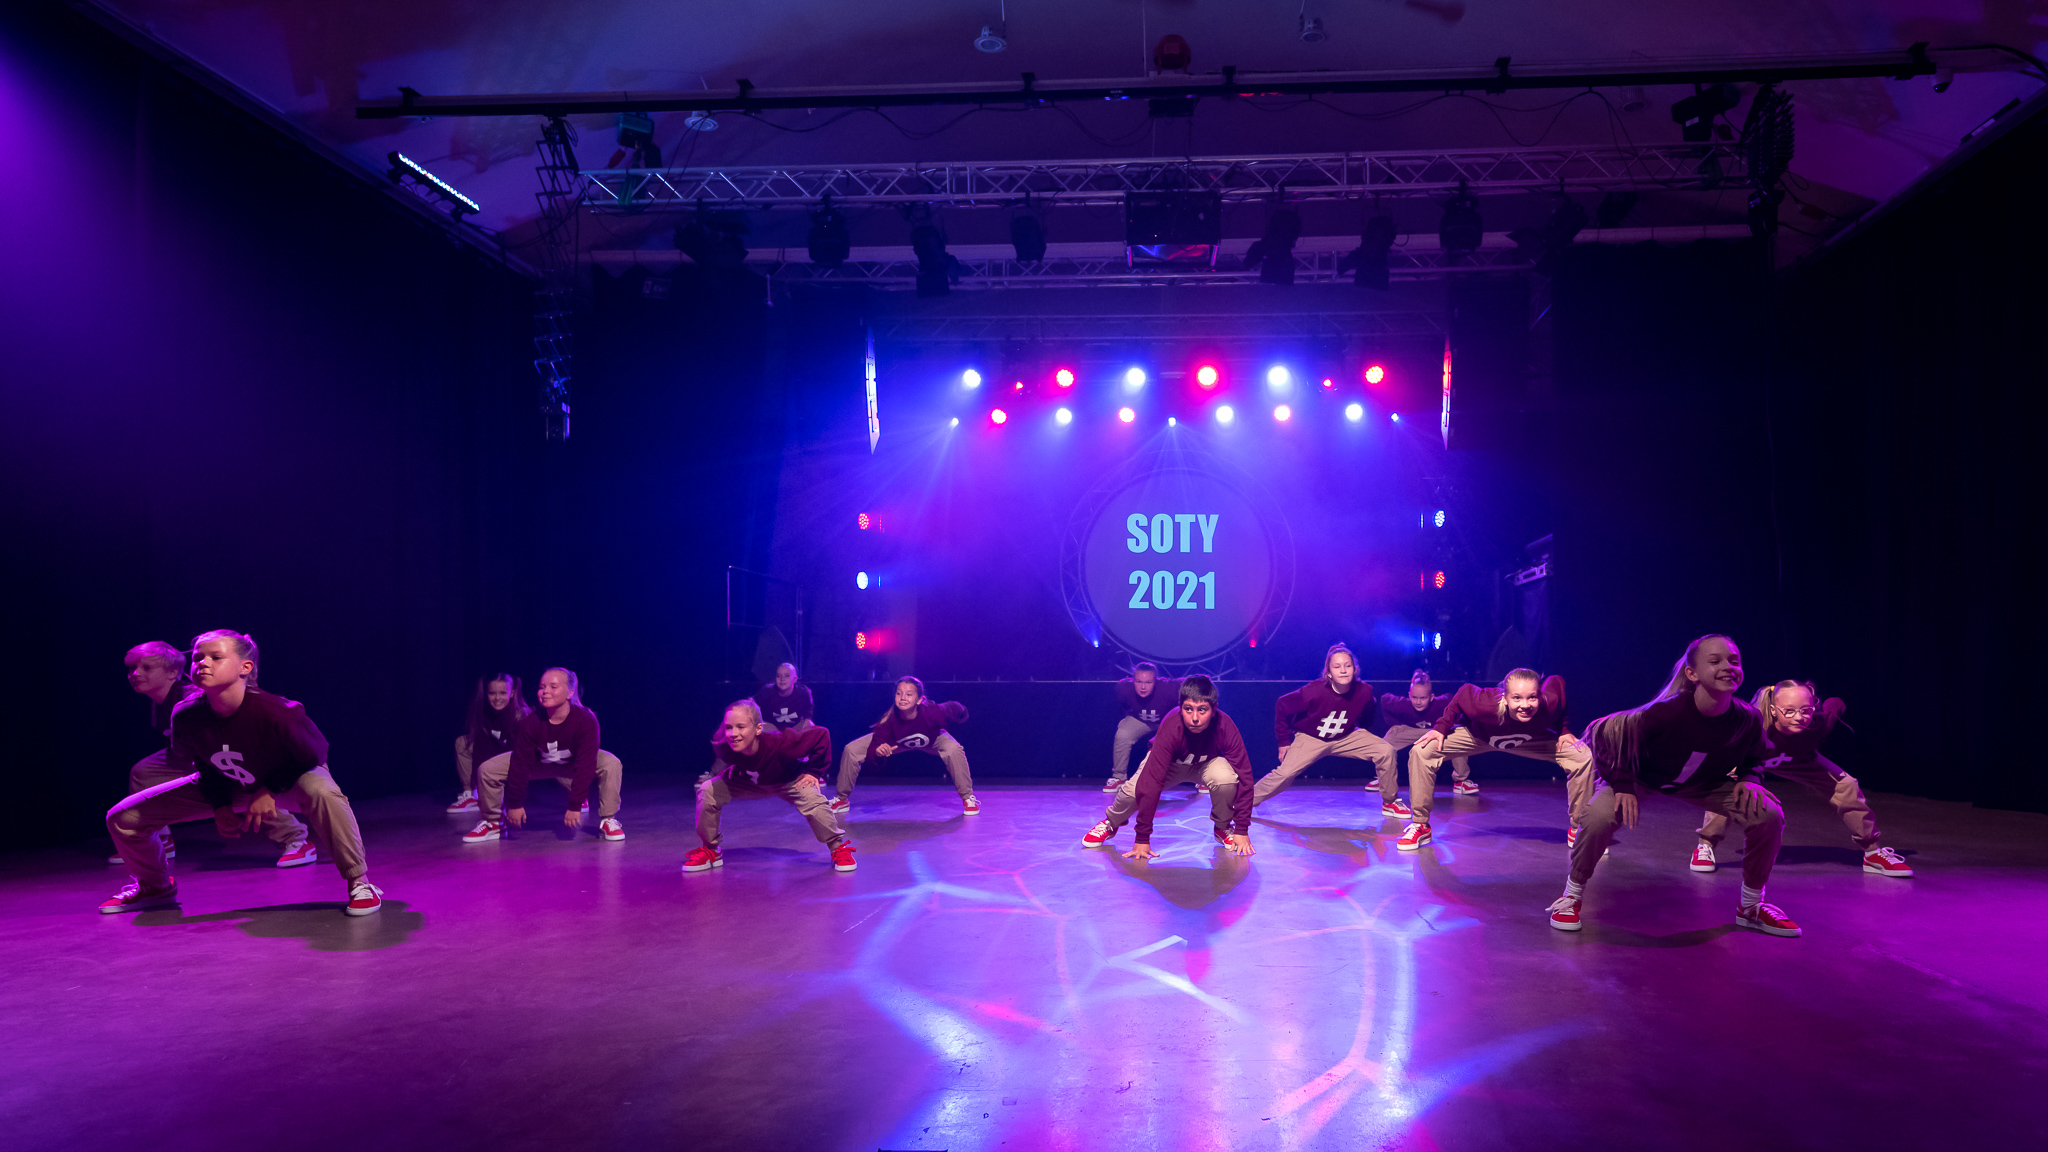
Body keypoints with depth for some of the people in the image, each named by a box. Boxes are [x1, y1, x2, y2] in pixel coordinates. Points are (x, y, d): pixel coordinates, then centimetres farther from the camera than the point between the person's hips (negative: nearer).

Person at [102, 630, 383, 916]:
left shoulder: (276, 713, -36)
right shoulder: (186, 716, -22)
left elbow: (314, 755, -18)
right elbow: (204, 765, 0)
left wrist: (270, 791, -22)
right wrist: (220, 805, -7)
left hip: (288, 779, -5)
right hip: (228, 787, 5)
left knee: (320, 791, -43)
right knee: (122, 817, 0)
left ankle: (358, 882, -23)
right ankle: (155, 887, 33)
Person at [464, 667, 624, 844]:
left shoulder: (586, 720, -32)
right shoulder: (530, 723, -27)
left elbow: (585, 766, -31)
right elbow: (520, 763, -18)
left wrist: (575, 806, -32)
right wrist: (515, 803, -16)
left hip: (573, 764, -1)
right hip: (538, 763, 2)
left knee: (611, 764, -29)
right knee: (487, 769, -15)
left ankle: (608, 821, -13)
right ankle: (493, 823, 8)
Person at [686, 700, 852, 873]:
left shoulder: (779, 745, -45)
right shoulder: (722, 747, -35)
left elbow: (821, 735, -33)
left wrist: (813, 772, -25)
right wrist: (730, 769, 0)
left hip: (787, 781, -3)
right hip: (749, 783, 3)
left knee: (812, 798, -30)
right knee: (708, 790, -16)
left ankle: (838, 849, -4)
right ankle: (709, 851, 5)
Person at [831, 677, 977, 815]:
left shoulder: (931, 712, -43)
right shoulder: (889, 720, -39)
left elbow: (952, 707, -22)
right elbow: (872, 750, -34)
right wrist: (877, 751, -54)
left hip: (931, 740, -1)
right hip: (894, 742, 1)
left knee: (954, 749, -31)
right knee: (851, 750, -12)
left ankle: (968, 798, -7)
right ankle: (842, 800, 14)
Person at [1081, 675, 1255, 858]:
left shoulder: (1225, 726, -35)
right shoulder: (1171, 728, -39)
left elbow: (1244, 775, -28)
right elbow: (1152, 782, -40)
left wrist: (1242, 830, -29)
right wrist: (1142, 839, -41)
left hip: (1207, 762, 1)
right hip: (1171, 762, -1)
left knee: (1226, 777, -32)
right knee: (1134, 788, -25)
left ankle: (1223, 827, -1)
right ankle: (1111, 823, 9)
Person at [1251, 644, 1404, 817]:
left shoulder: (1364, 692, -21)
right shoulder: (1315, 691, -32)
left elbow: (1368, 712, 5)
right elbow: (1283, 706, -17)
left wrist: (1364, 738, 15)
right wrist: (1284, 741, -11)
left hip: (1346, 737, 4)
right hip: (1310, 738, -4)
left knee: (1386, 751, -11)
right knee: (1285, 773, -22)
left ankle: (1390, 802, 8)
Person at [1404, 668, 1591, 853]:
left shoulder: (1549, 704, -38)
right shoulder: (1485, 704, -44)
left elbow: (1557, 682, -13)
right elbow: (1463, 693, -20)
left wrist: (1563, 730, -11)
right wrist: (1441, 727, -17)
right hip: (1478, 737, -2)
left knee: (1583, 757, -14)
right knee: (1421, 751, -21)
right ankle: (1421, 826, -3)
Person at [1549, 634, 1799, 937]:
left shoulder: (1748, 720, -24)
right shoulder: (1664, 713, -37)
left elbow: (1754, 759, 1)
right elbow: (1601, 734, -24)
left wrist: (1748, 779, -20)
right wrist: (1622, 784, -28)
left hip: (1705, 784, 4)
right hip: (1643, 778, -4)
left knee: (1770, 816, -13)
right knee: (1599, 815, -32)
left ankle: (1751, 906, 12)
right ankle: (1572, 896, -6)